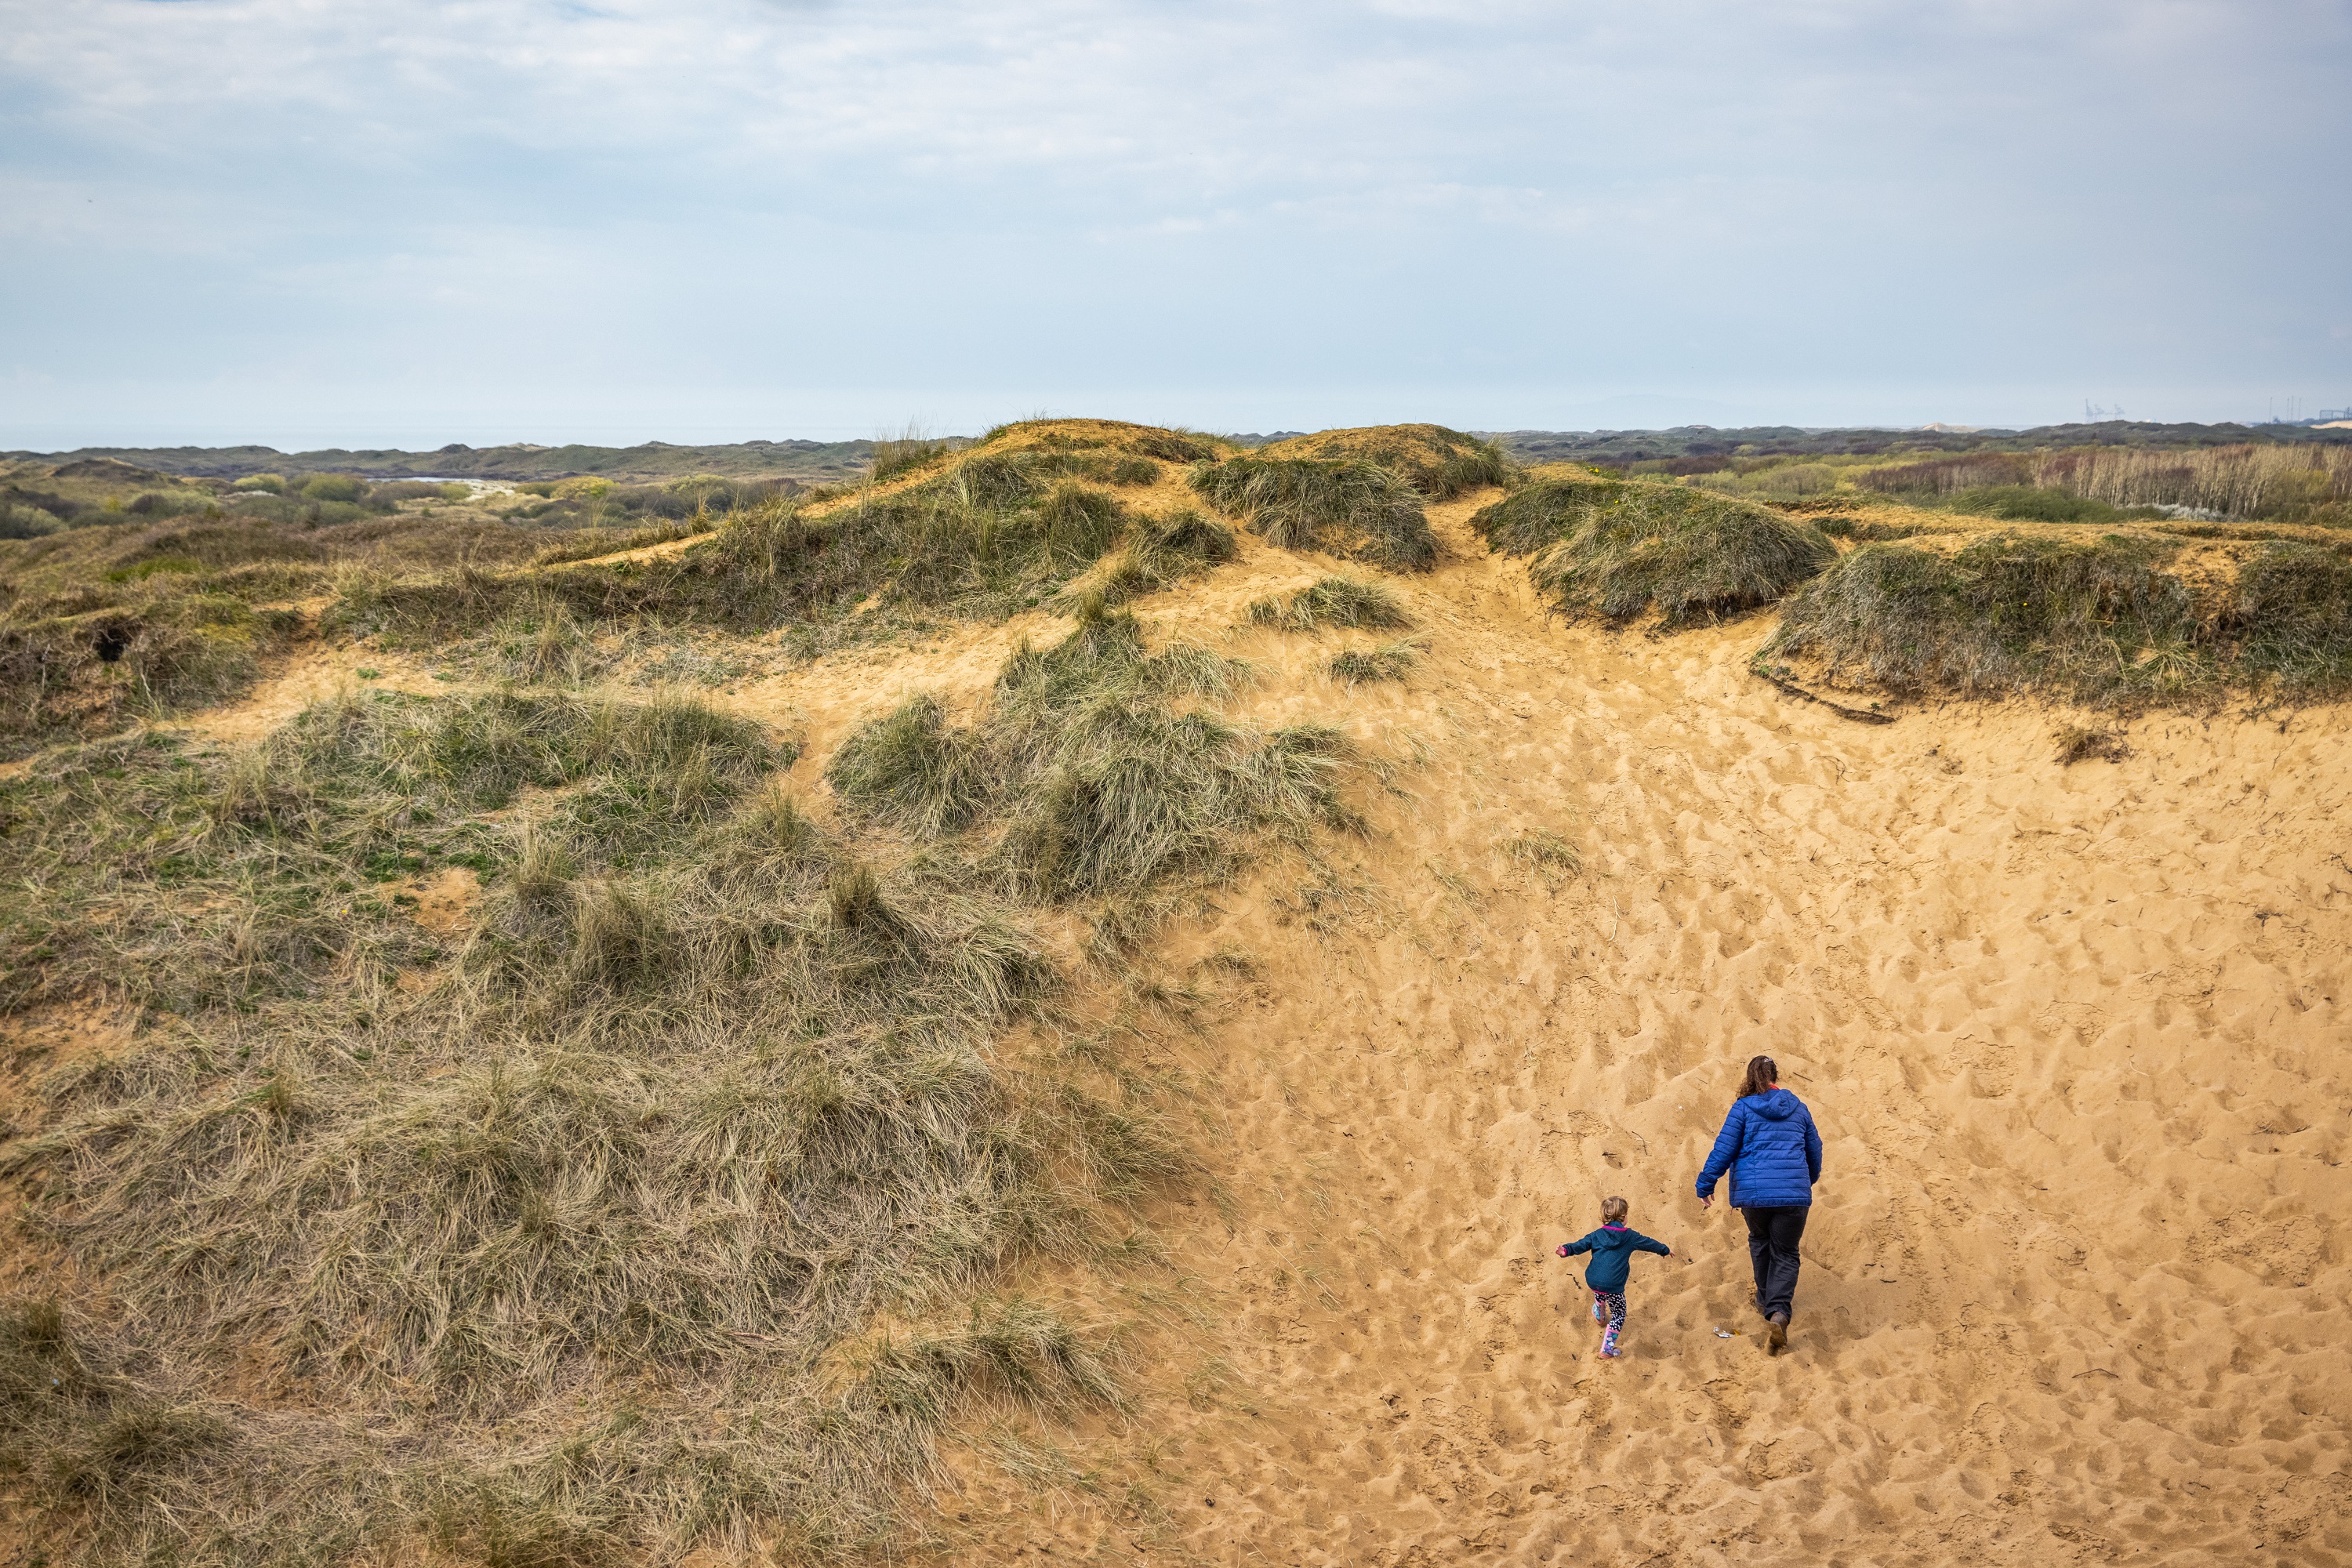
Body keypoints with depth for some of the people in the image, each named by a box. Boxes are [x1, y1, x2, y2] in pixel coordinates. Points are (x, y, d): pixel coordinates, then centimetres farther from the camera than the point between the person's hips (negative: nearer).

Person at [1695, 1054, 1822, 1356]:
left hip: (1752, 1193, -1)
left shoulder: (1743, 1108, 2)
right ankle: (1778, 1312, -15)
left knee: (1760, 1241, 28)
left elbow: (1723, 1149, -3)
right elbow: (1814, 1150, 22)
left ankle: (1765, 1299, 39)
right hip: (1794, 1194, 1)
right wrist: (1809, 1181, 41)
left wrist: (1705, 1186, 5)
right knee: (1785, 1254, 8)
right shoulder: (1798, 1108, 12)